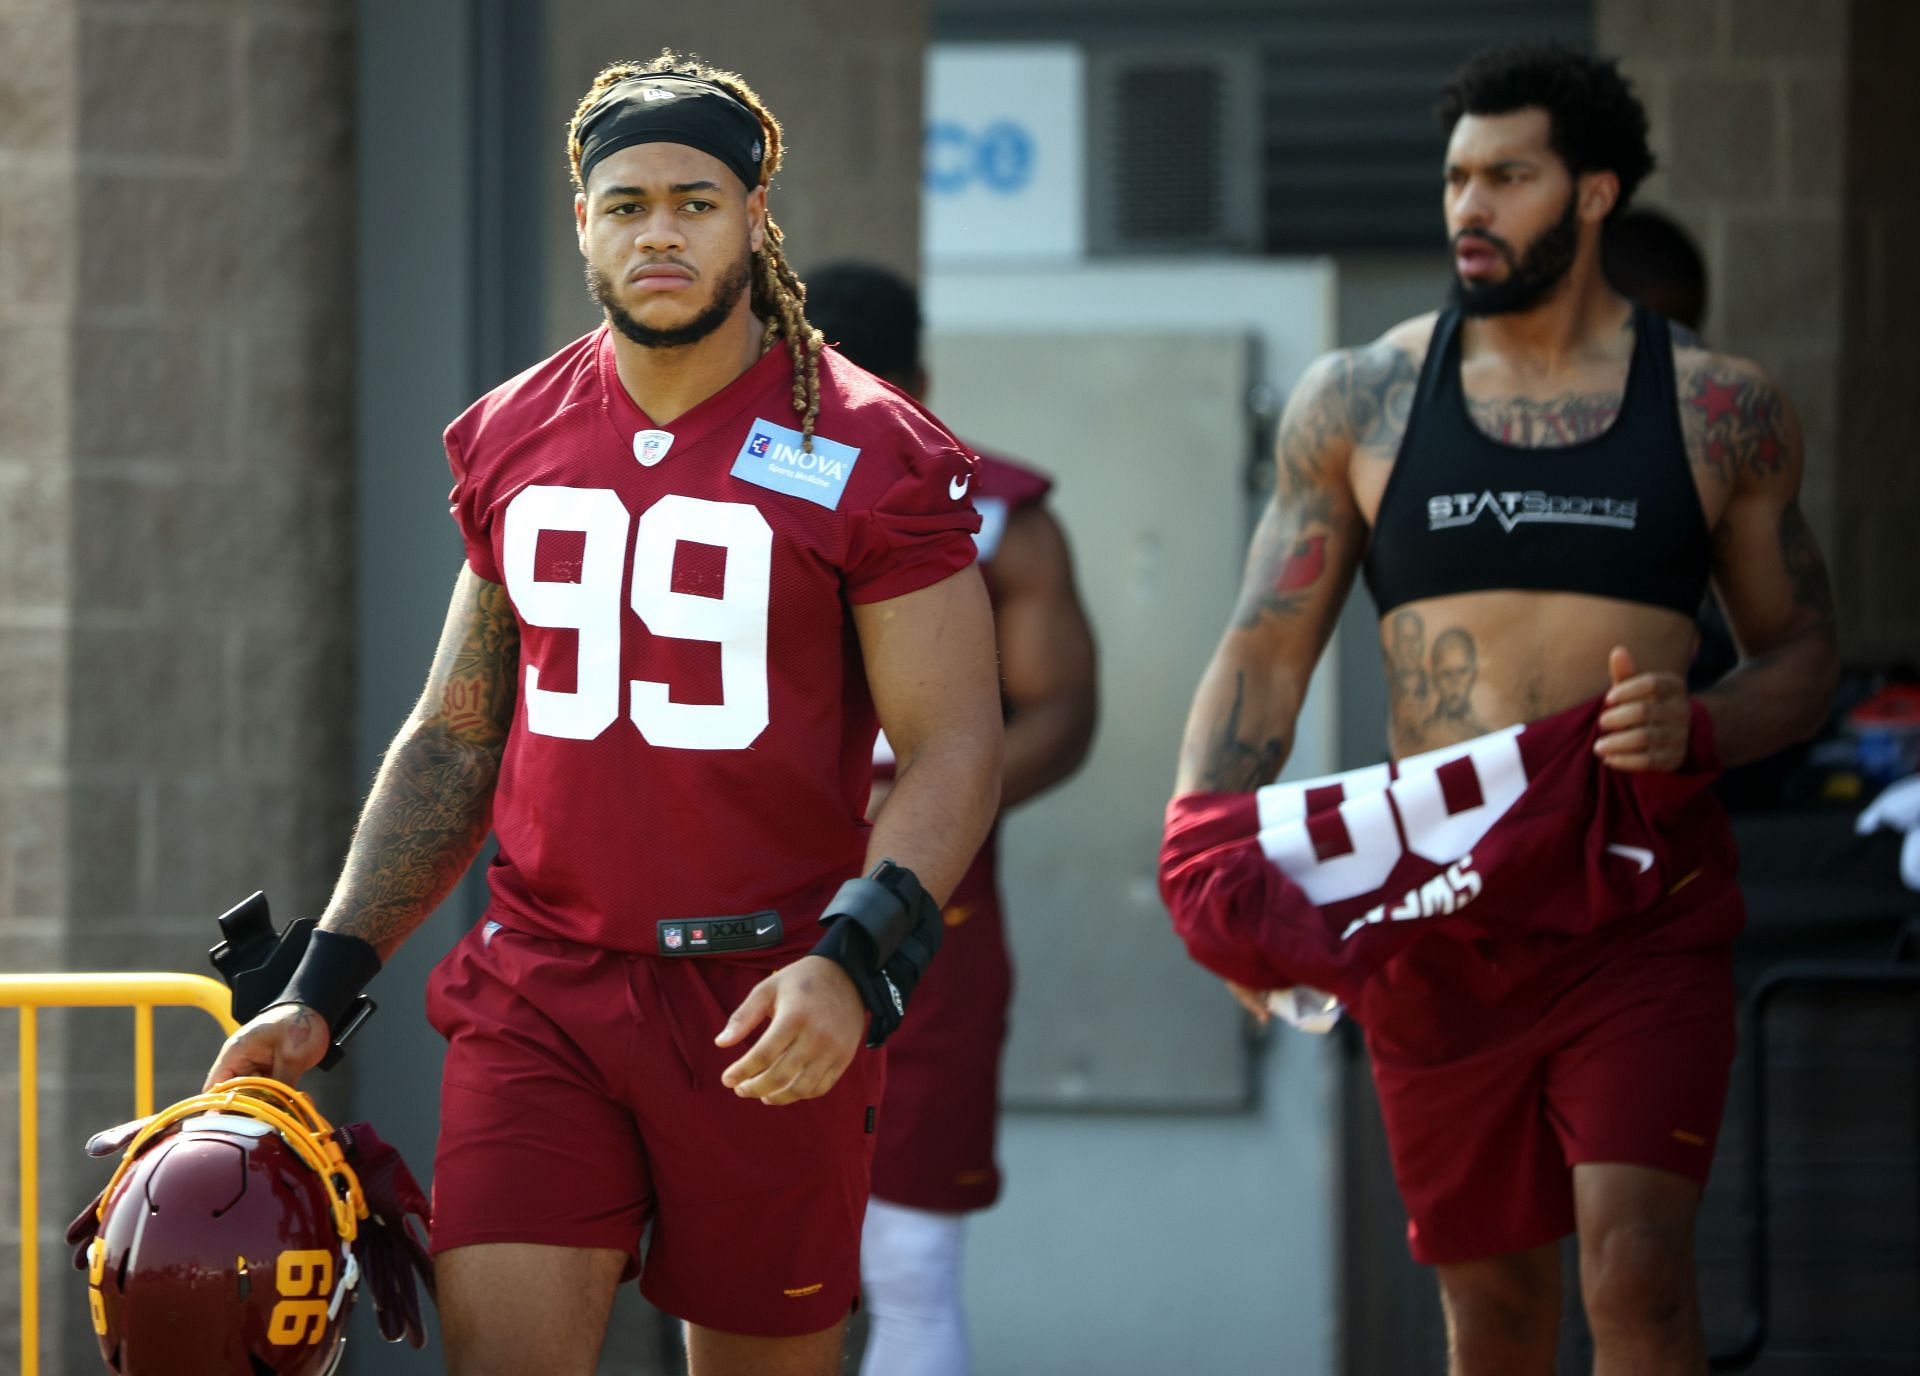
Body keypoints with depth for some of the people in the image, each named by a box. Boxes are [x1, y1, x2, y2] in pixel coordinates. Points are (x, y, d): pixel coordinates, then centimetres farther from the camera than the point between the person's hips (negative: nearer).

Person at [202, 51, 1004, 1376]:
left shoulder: (866, 458, -5)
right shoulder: (511, 442, 10)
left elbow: (955, 748, -7)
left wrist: (854, 964, -23)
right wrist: (321, 989, 11)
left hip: (763, 1016, -3)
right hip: (541, 995, 3)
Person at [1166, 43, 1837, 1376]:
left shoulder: (1722, 413, 5)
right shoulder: (1358, 402, 6)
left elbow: (1801, 655, 12)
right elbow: (1263, 654, 5)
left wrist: (1702, 730, -11)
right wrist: (1205, 853, -11)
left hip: (1643, 909, -2)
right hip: (1434, 911, 2)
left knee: (1637, 1268, -18)